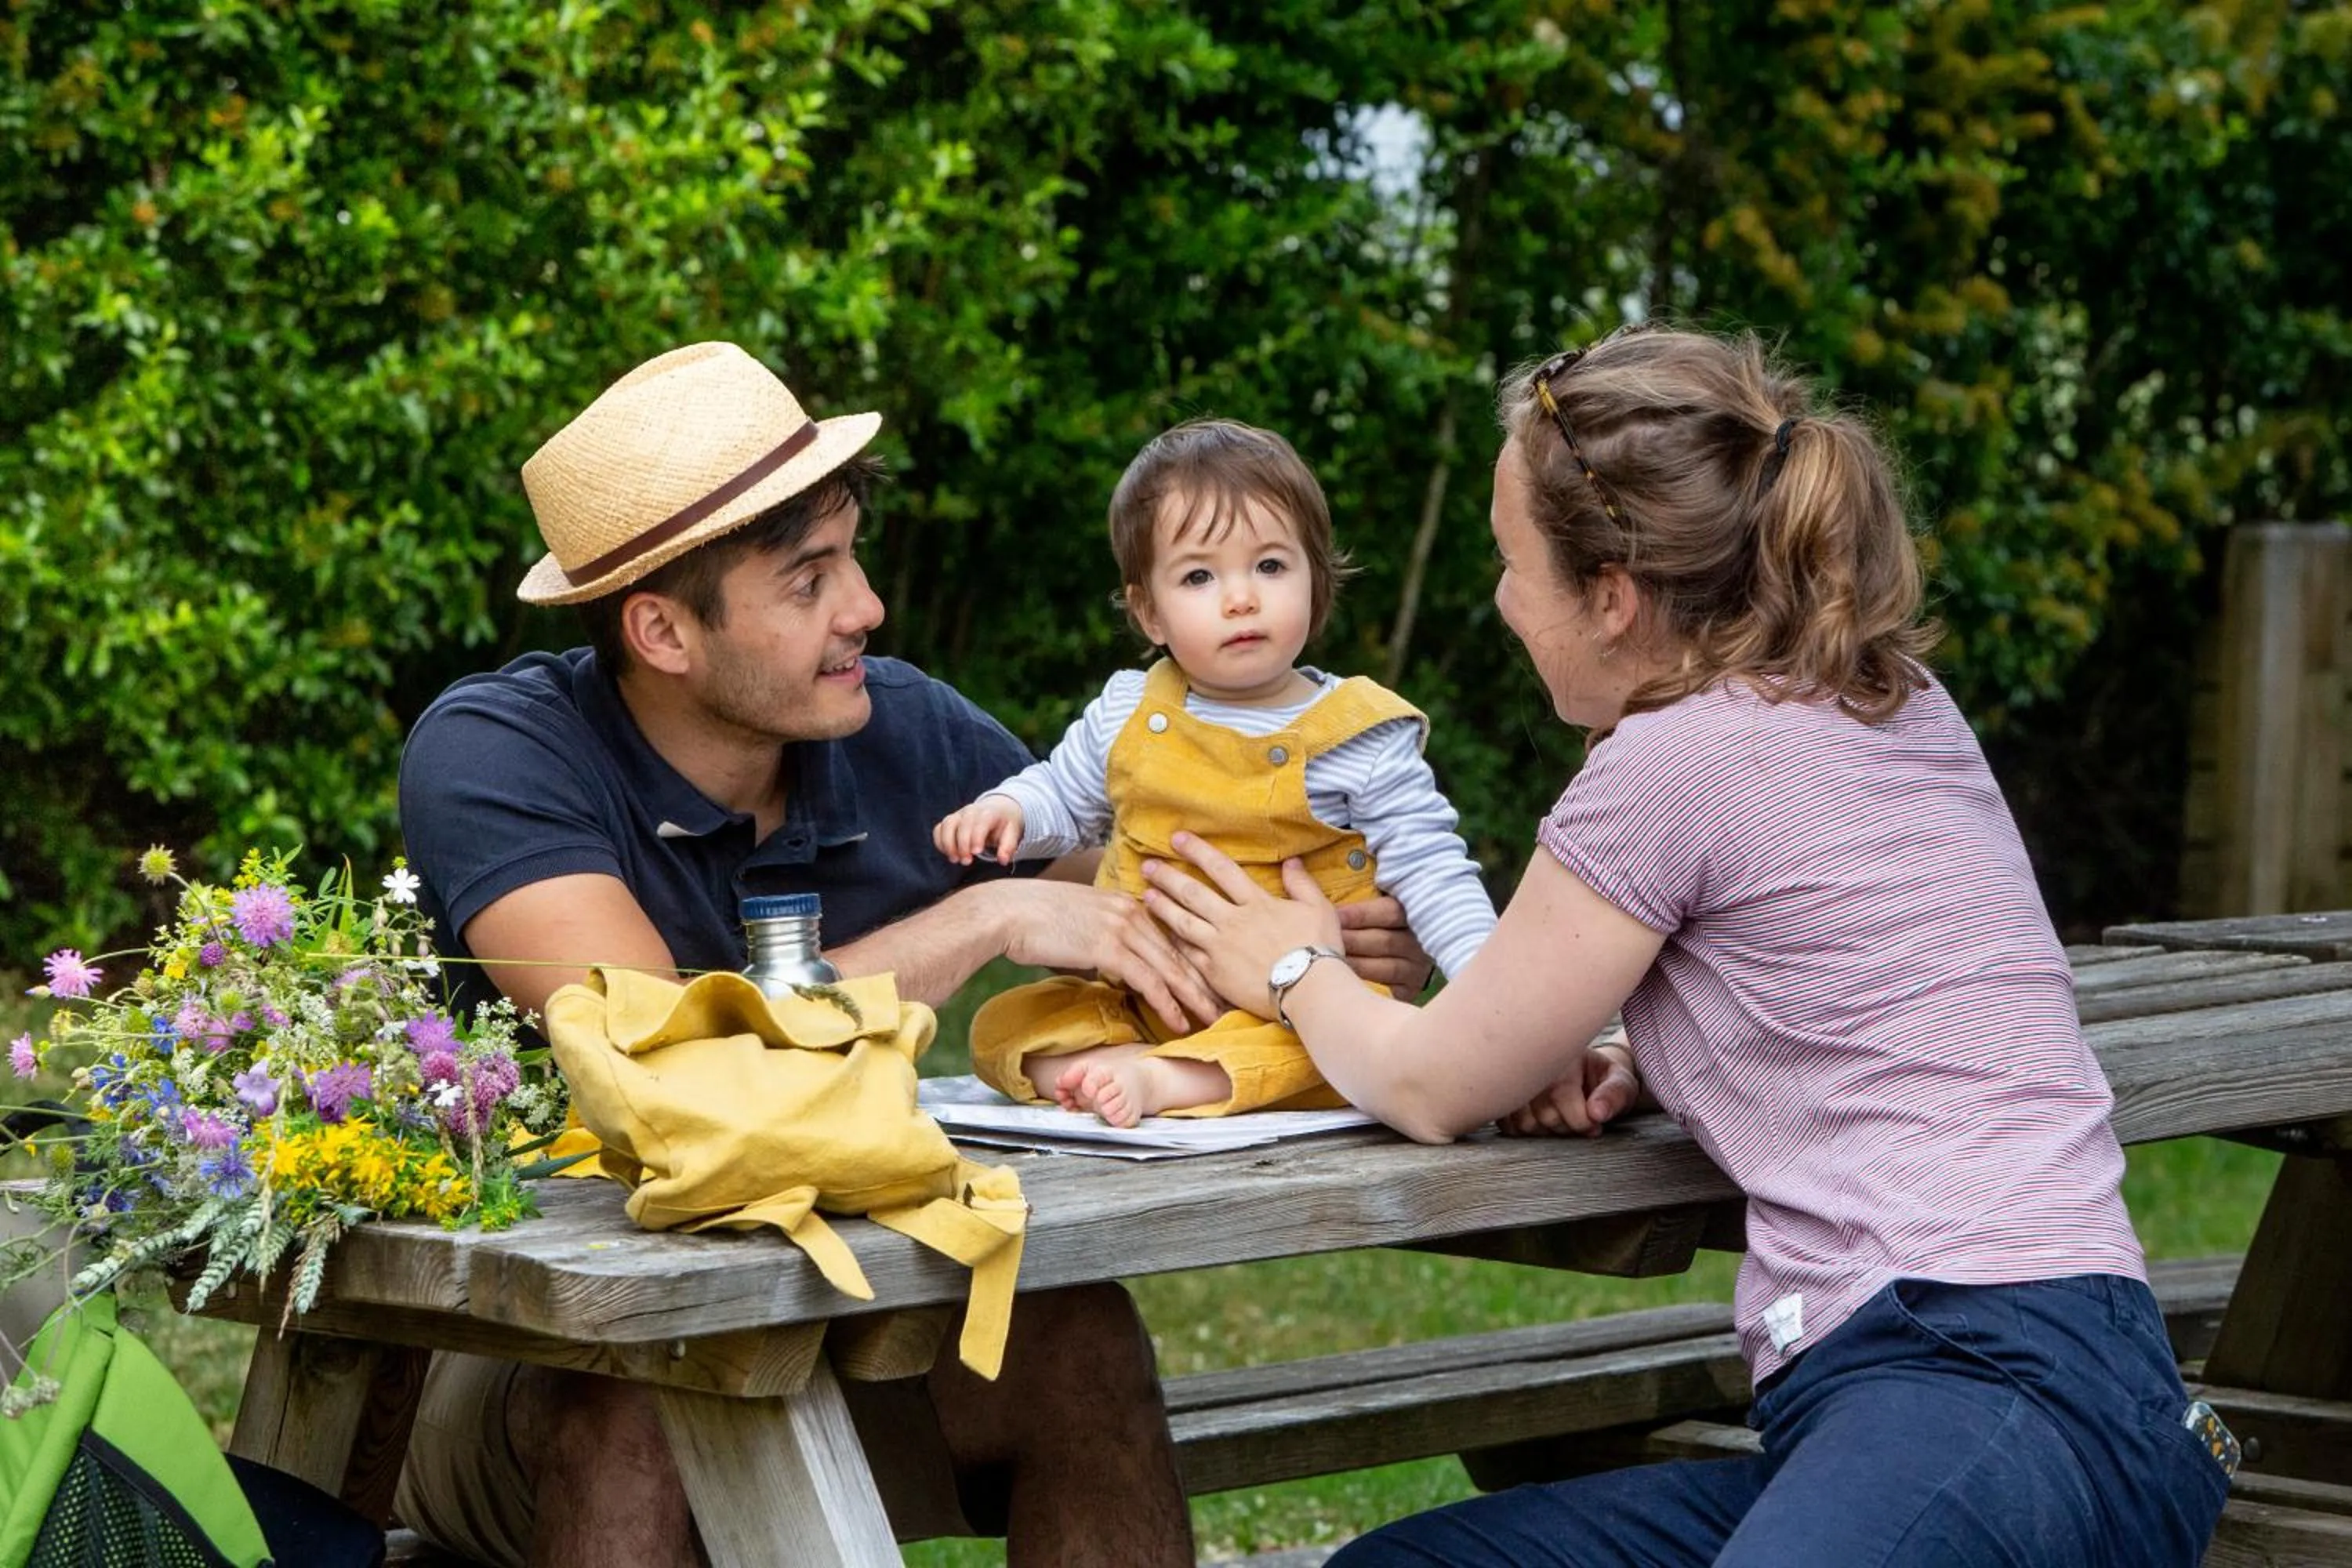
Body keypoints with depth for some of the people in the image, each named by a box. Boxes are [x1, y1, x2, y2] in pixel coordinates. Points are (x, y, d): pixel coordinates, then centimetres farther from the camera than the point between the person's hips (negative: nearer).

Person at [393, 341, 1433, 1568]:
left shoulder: (907, 732, -2)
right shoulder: (491, 754, -17)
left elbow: (1147, 923, 10)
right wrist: (985, 921, -23)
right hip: (530, 1353, -5)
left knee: (1072, 1333, -22)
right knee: (630, 1405, -37)